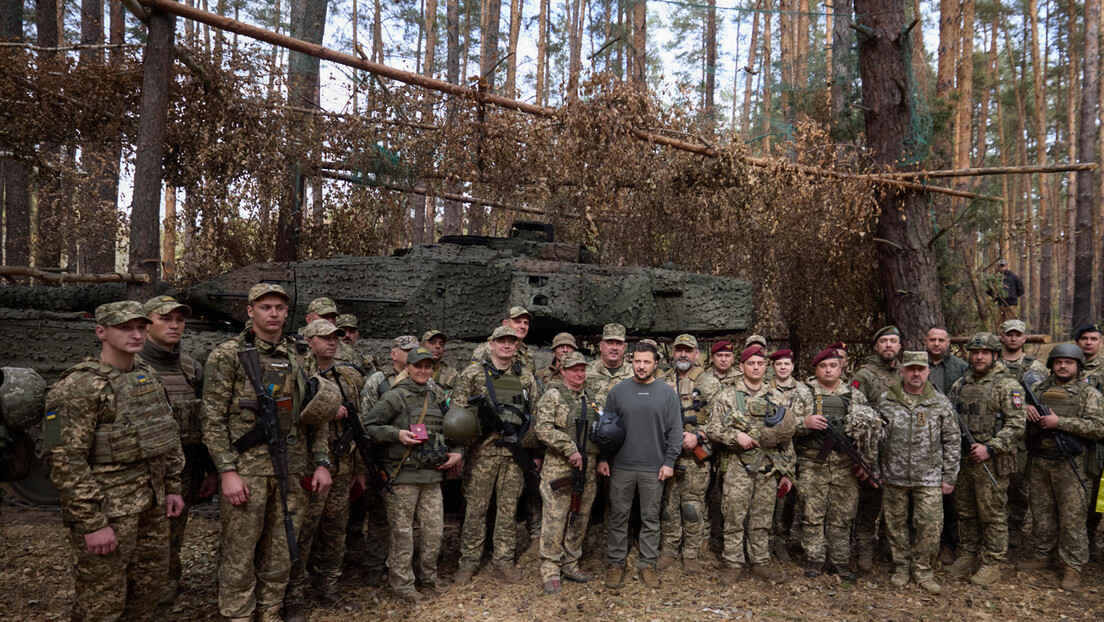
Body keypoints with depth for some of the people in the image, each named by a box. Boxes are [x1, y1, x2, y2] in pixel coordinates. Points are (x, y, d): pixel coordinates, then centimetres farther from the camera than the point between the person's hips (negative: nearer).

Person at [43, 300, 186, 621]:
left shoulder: (149, 376, 8)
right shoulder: (77, 388, -16)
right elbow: (65, 462, -19)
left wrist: (172, 487, 13)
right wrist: (92, 523, -19)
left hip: (152, 508, 7)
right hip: (107, 512, -7)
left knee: (151, 584, 18)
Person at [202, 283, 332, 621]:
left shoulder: (299, 357, 10)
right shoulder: (228, 354, -4)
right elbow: (212, 419, -7)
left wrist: (321, 462, 6)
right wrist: (227, 471, -13)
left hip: (292, 469, 4)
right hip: (246, 469, -4)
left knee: (280, 553, 13)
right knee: (239, 553, 4)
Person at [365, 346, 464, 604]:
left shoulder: (435, 398, 14)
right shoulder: (395, 397, -4)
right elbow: (369, 426, -6)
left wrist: (457, 452, 8)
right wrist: (397, 434, -17)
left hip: (432, 476, 6)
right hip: (403, 474, -5)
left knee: (435, 531, 9)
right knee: (402, 532, 2)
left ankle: (429, 577, 28)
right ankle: (402, 584, 18)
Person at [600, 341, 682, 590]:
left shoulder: (667, 393, 2)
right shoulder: (618, 390, 2)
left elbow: (675, 430, 2)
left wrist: (669, 461, -4)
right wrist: (603, 458, 1)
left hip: (654, 468, 0)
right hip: (621, 467, 0)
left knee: (651, 518, 9)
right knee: (618, 517, 7)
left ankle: (648, 564, 23)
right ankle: (616, 563, 20)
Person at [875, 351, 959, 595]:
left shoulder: (941, 404, 2)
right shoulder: (885, 401, 1)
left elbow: (952, 441, 5)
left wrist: (949, 477, 2)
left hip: (929, 478, 0)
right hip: (893, 477, 1)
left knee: (931, 525, -1)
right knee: (895, 524, 9)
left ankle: (922, 569, 18)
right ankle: (901, 567, 26)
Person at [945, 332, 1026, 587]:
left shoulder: (1007, 385, -7)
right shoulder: (960, 385, 12)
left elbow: (1017, 424, -13)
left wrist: (990, 448, -19)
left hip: (992, 462, -6)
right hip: (963, 460, 6)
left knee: (992, 515, 2)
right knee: (965, 512, 14)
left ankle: (991, 564, 12)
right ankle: (967, 557, 26)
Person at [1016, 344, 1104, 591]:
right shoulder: (1039, 388, 11)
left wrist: (1060, 422, -18)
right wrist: (1025, 408, -5)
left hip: (1068, 464, -4)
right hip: (1037, 461, 4)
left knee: (1072, 516, 1)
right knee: (1041, 512, 14)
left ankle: (1073, 567, 11)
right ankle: (1043, 555, 27)